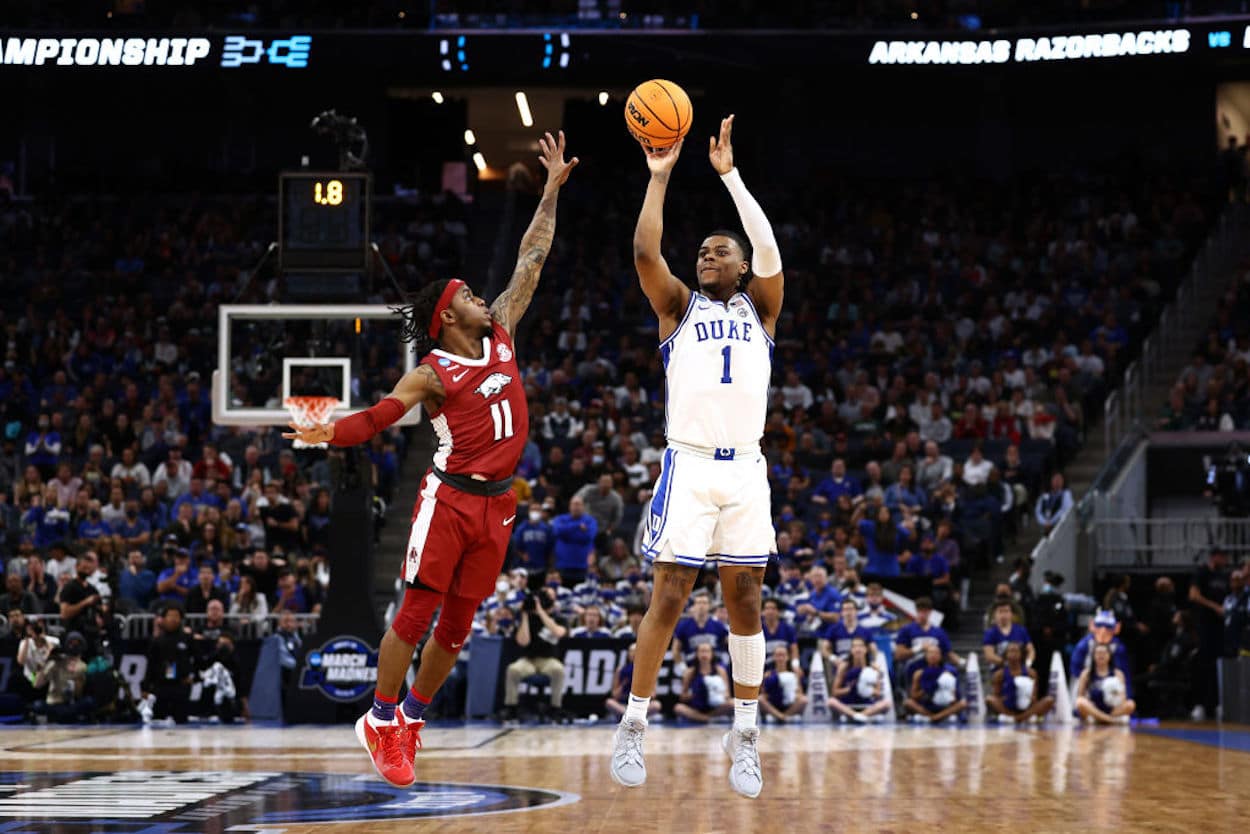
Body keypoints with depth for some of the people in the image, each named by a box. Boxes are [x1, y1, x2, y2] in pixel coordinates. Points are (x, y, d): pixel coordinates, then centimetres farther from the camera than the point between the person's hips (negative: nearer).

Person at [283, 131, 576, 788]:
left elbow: (531, 261, 14)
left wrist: (552, 190, 13)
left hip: (496, 504, 6)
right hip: (449, 497, -6)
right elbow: (378, 417, -12)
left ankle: (411, 720, 19)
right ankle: (380, 722, 2)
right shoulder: (431, 374, -4)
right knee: (417, 612, -6)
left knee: (458, 622, 7)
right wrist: (328, 434, -30)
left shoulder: (500, 335, 11)